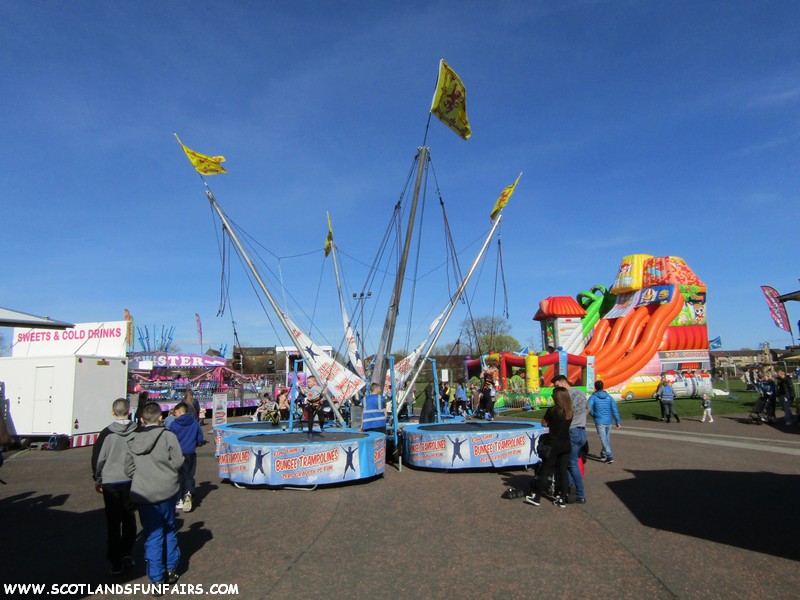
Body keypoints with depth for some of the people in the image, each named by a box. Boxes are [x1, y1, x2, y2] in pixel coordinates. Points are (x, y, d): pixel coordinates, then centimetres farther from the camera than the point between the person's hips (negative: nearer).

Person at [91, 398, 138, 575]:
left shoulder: (107, 433, -9)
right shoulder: (137, 432, -5)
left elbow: (97, 458, -5)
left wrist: (98, 480, 7)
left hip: (110, 482, -1)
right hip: (131, 481, 1)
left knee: (113, 522, 8)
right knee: (129, 518, 17)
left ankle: (116, 562, 11)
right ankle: (126, 554, 15)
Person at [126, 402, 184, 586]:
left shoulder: (132, 440, -1)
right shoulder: (168, 436, -11)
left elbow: (129, 469, 1)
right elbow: (178, 462, -11)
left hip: (142, 494, 1)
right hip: (166, 490, -1)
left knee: (152, 534, 9)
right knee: (169, 530, 18)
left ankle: (157, 577, 12)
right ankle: (171, 568, 28)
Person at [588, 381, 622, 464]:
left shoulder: (593, 397, -6)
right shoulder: (609, 397, 4)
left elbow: (589, 409, -18)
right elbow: (615, 409, -3)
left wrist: (594, 415, 1)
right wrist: (618, 421, -3)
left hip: (599, 422, -4)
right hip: (609, 421, 4)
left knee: (604, 439, -3)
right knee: (607, 438, 19)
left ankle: (609, 456, -12)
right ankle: (603, 454, 33)